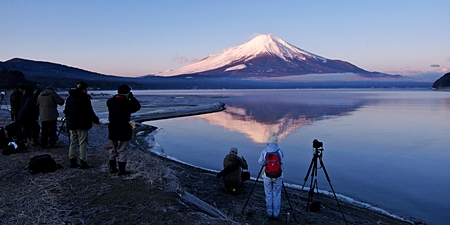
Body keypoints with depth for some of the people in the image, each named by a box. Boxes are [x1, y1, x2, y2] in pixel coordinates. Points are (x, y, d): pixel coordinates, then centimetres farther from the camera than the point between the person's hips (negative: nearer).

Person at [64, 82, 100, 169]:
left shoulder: (70, 97, 13)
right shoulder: (84, 98, -15)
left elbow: (66, 111, 20)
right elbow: (89, 112, -18)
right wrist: (96, 120, -6)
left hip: (71, 124, 8)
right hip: (82, 125, -8)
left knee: (73, 142, 14)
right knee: (83, 143, -2)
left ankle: (72, 161, 18)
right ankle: (83, 162, 0)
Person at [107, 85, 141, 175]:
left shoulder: (110, 101, 1)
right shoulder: (127, 103, -16)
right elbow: (137, 106, -1)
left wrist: (117, 96, 18)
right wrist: (132, 97, 3)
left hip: (112, 128, 6)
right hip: (123, 129, -6)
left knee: (113, 149, 18)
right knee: (122, 150, 2)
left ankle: (112, 168, 26)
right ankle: (121, 170, 6)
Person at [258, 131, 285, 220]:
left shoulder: (264, 151, -10)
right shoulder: (280, 150, -9)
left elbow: (260, 162, -5)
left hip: (267, 176, 0)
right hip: (278, 176, 0)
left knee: (268, 195, 12)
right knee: (277, 195, 10)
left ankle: (269, 213, 20)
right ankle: (276, 214, 15)